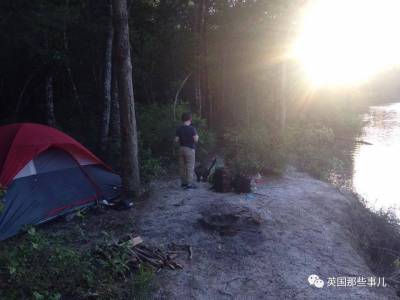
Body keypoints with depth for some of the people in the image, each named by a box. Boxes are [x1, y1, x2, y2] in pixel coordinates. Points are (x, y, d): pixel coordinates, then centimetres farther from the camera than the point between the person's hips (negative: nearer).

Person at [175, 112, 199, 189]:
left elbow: (176, 140, 0)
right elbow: (196, 140, -16)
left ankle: (183, 182, 20)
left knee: (182, 166, 12)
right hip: (190, 149, -5)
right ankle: (189, 184, -1)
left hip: (181, 148, 5)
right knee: (190, 167, -1)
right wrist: (197, 136, 5)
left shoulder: (179, 128, 2)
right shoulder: (192, 128, -12)